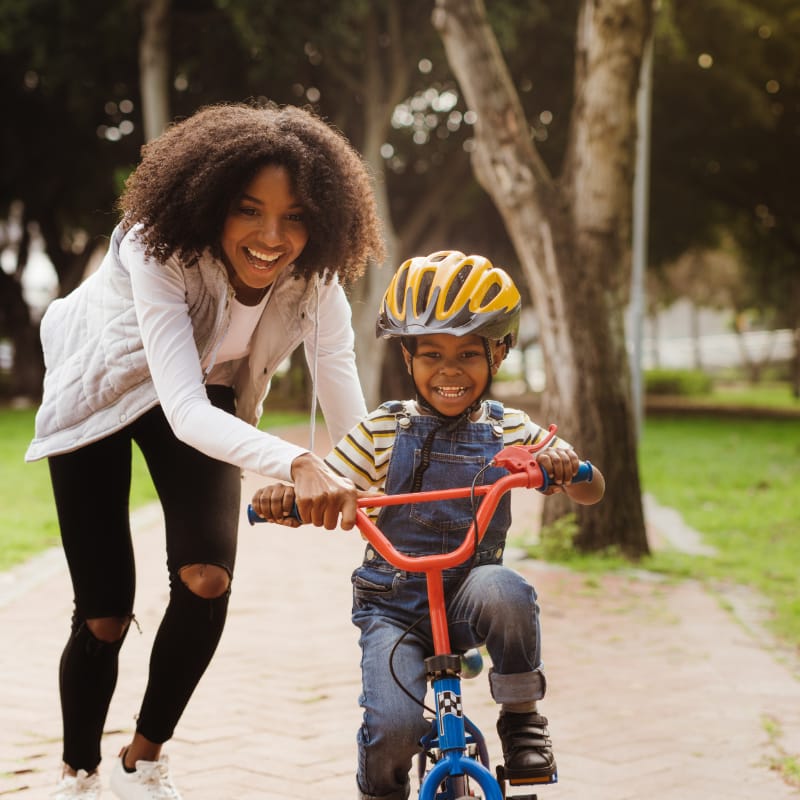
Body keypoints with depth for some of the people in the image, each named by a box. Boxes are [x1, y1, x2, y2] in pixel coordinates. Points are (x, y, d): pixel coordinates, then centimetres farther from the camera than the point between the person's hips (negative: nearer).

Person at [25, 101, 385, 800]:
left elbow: (349, 413, -28)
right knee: (104, 615, -5)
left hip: (203, 394, 3)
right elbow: (186, 412, -48)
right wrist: (297, 465, -64)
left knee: (207, 577, -19)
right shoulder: (160, 249, -39)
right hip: (100, 394, -3)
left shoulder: (314, 276, -26)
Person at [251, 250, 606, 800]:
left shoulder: (510, 431, 3)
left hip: (466, 597, 1)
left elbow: (591, 492, 0)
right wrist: (284, 496, -25)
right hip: (392, 604, 0)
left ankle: (522, 715, -11)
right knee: (393, 728, -24)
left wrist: (564, 464, -24)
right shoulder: (384, 430, 1)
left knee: (502, 589, -36)